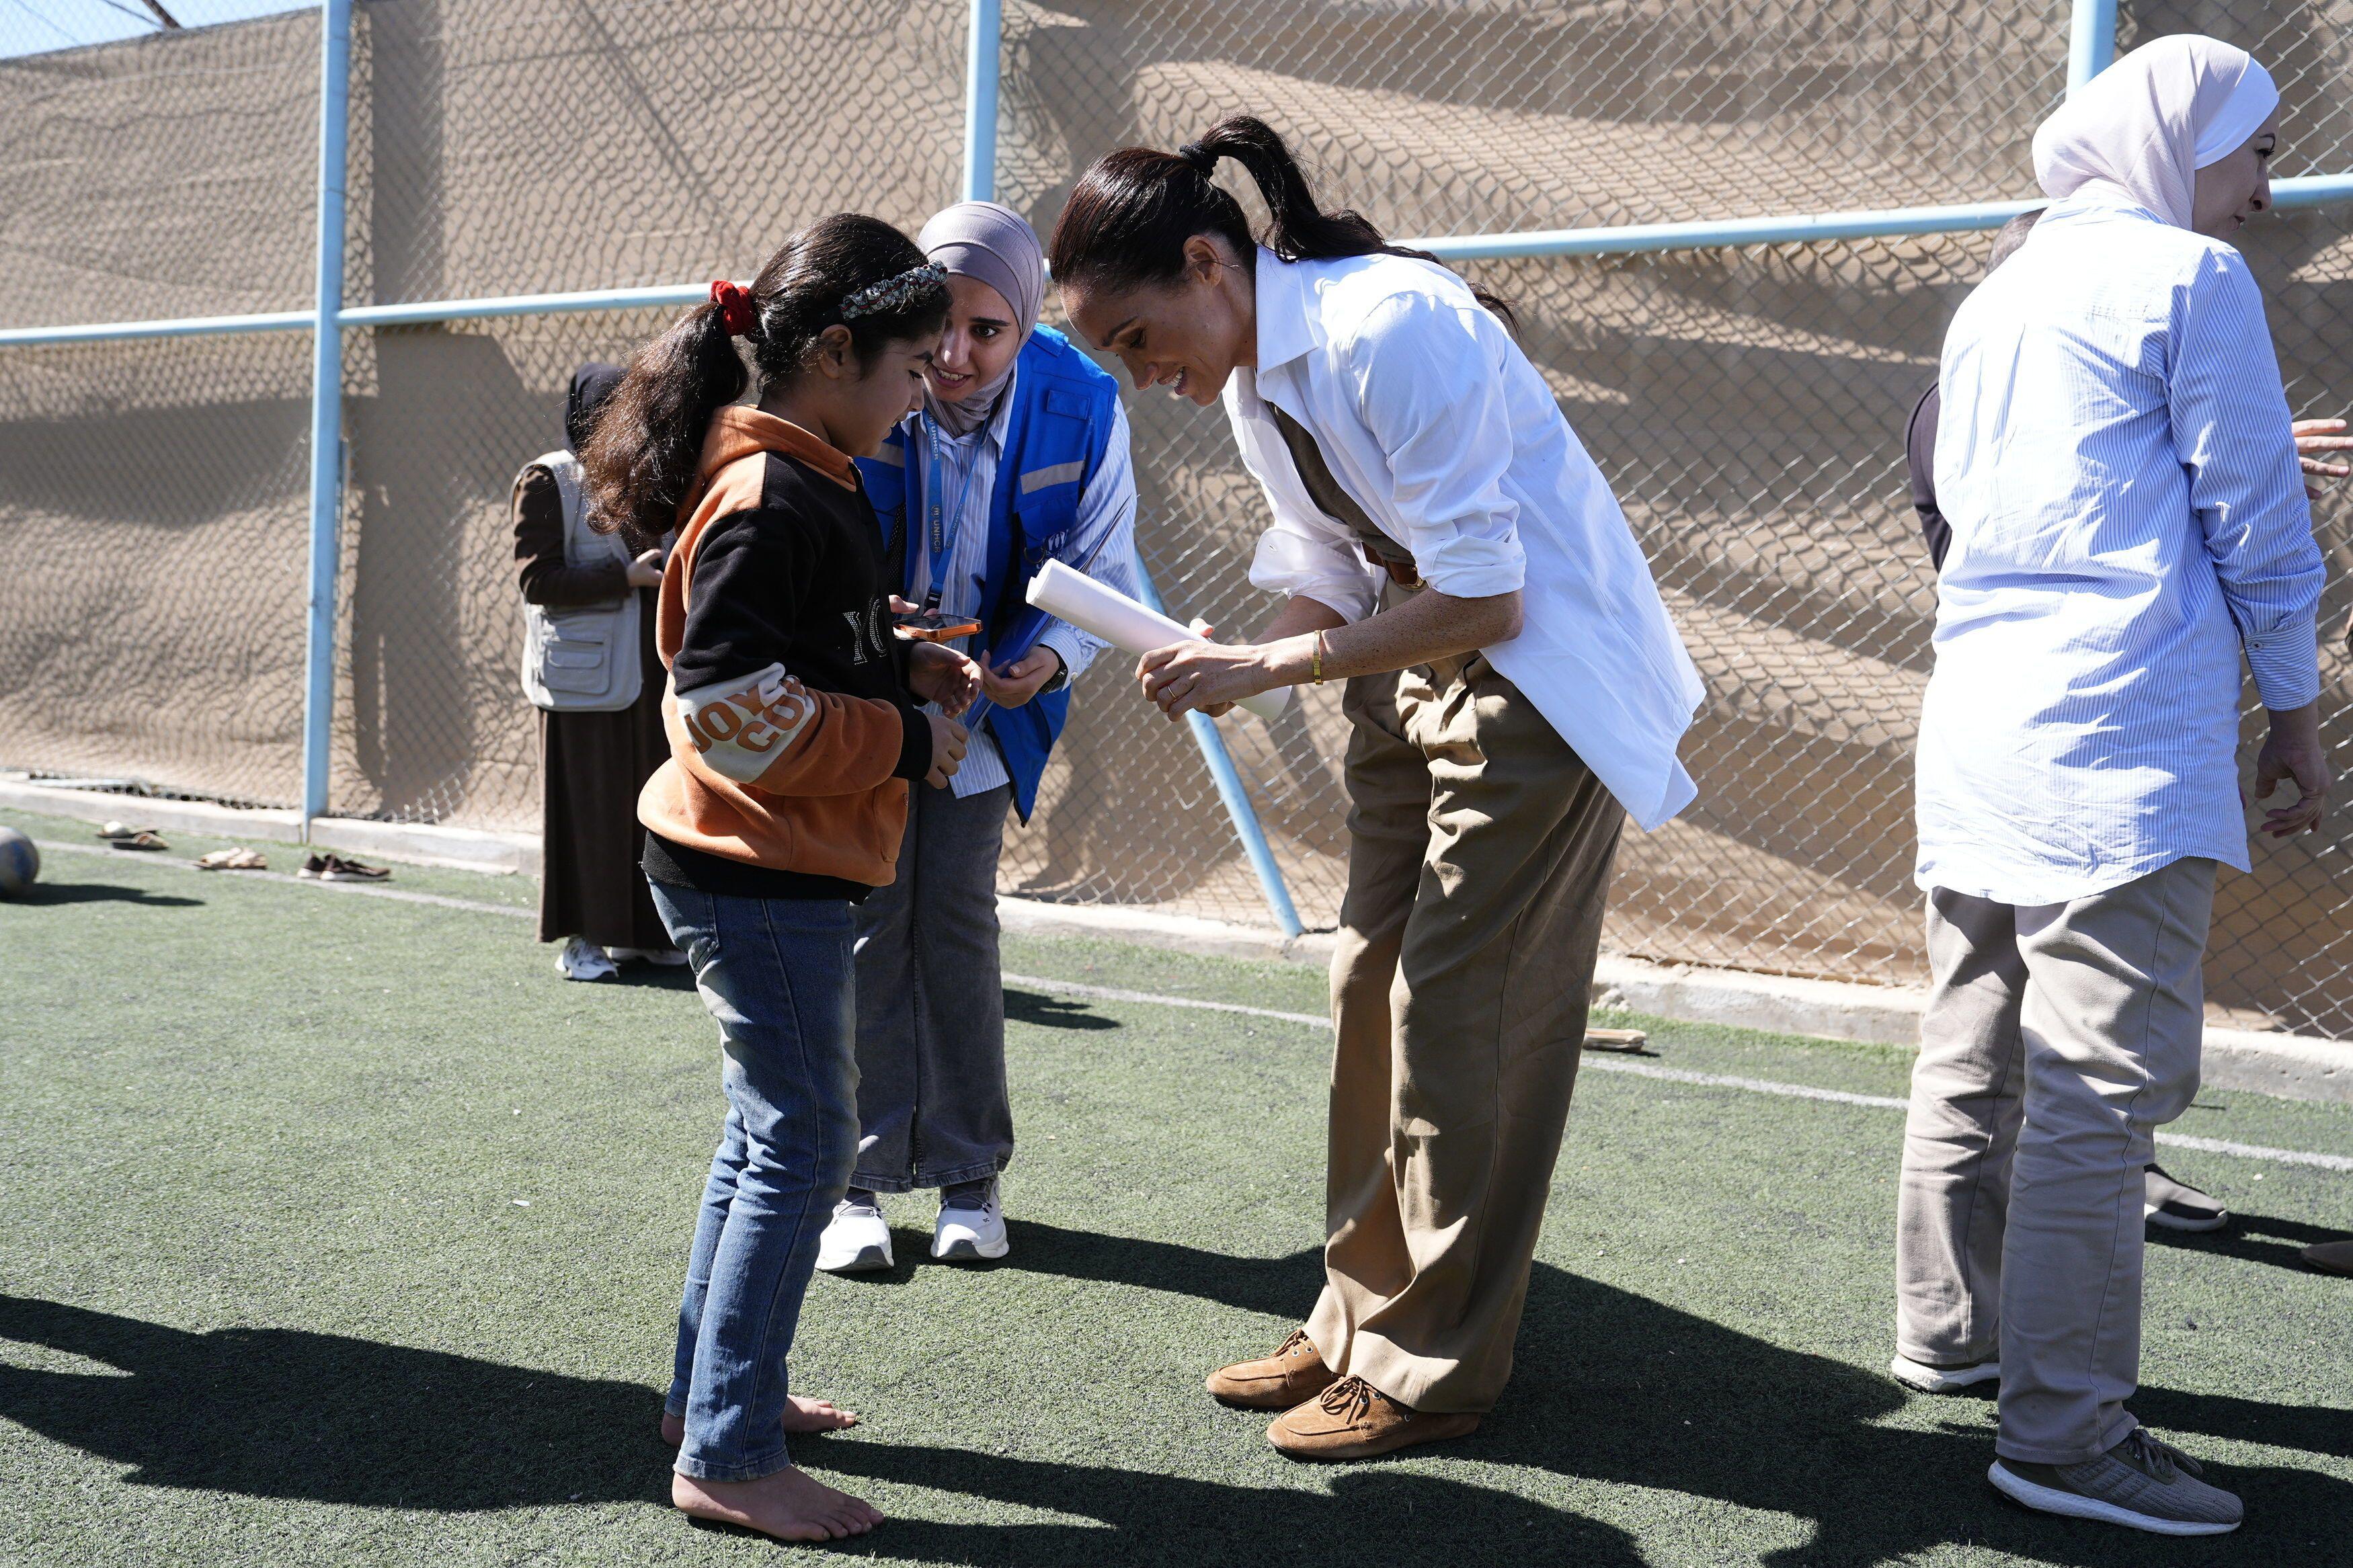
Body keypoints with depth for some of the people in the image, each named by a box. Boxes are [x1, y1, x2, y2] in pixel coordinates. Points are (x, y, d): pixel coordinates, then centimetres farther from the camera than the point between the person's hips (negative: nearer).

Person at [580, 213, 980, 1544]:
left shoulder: (810, 480, 12)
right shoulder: (772, 499, -20)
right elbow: (732, 705, -25)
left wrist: (912, 671, 7)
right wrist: (905, 739, -16)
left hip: (779, 867, 11)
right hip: (760, 872, -11)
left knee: (774, 1126, 19)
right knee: (804, 1146, -3)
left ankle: (714, 1386, 33)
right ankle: (730, 1455, 7)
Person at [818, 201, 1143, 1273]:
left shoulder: (1079, 404, -18)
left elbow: (1102, 569, -9)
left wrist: (1048, 657, -29)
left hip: (982, 706, 1)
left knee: (958, 925, 8)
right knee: (864, 925, 2)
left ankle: (967, 1174, 20)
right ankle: (857, 1180, 14)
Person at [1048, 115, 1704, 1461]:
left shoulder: (1391, 330, -24)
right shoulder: (1251, 377, 5)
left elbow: (1482, 602, -26)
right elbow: (1331, 578, 10)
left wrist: (1264, 667, -24)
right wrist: (1232, 668, -10)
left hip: (1538, 678, -9)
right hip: (1411, 675, 9)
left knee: (1459, 1012, -6)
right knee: (1372, 990, 9)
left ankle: (1434, 1367, 8)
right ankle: (1364, 1321, 22)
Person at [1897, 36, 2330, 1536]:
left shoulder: (1994, 300, 20)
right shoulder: (2191, 276, -2)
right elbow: (2258, 524, -3)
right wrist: (2297, 712, 7)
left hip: (1977, 725, 9)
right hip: (2125, 743, -8)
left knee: (1977, 1057, 16)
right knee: (2099, 1088, -8)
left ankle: (1950, 1327, 27)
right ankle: (2065, 1433, -4)